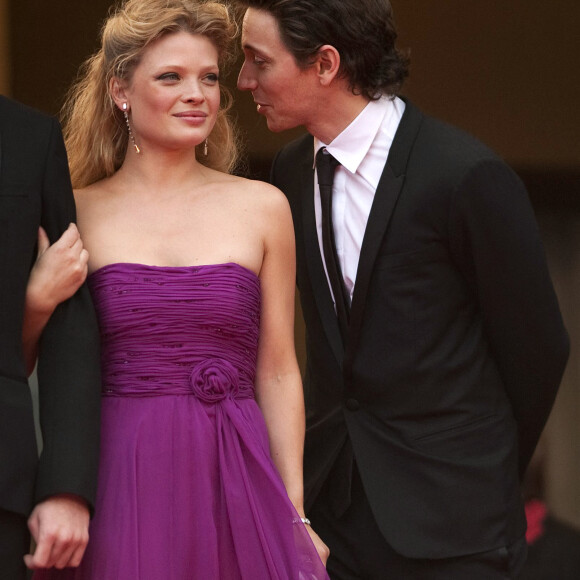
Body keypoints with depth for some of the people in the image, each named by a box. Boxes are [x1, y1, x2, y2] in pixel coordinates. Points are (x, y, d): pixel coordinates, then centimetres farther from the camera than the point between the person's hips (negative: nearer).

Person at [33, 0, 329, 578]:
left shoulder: (262, 207, 6)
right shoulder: (75, 214, 3)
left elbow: (277, 373, 6)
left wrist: (296, 514, 3)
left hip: (234, 483, 1)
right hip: (118, 481, -1)